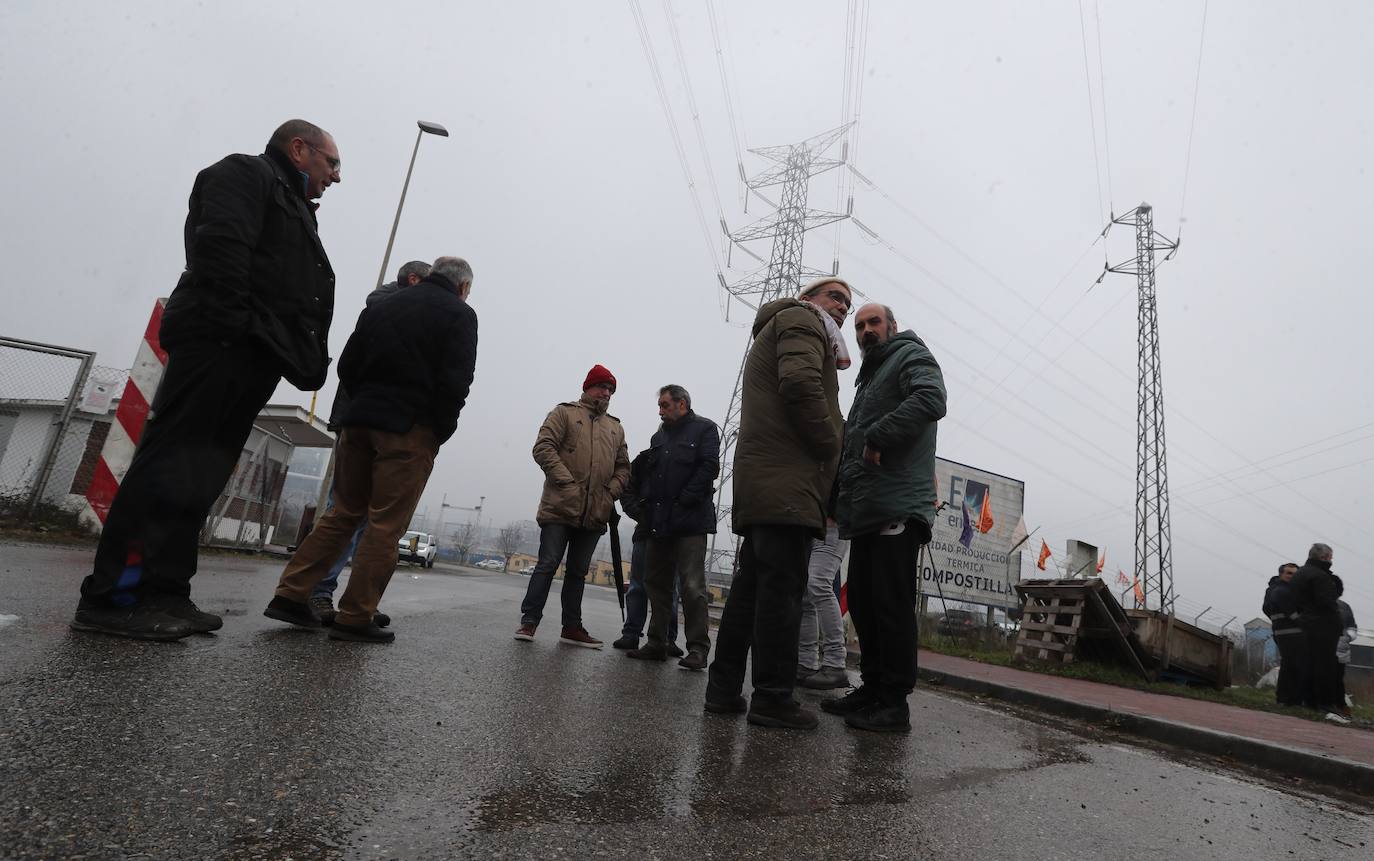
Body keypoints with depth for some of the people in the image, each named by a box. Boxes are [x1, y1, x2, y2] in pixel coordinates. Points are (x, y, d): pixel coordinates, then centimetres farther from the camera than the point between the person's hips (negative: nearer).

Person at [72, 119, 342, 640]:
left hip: (251, 360, 9)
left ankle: (164, 593, 6)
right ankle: (113, 597, -10)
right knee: (169, 464, -12)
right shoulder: (246, 174, 6)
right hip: (220, 344, -9)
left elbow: (293, 299, 22)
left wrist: (307, 363, 9)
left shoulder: (293, 209, 32)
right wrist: (228, 324, -21)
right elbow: (220, 248, -13)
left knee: (201, 477, 4)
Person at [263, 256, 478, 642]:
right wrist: (440, 431, -2)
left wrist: (366, 406, 17)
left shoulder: (381, 306, 16)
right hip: (411, 429, -6)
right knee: (386, 526, -2)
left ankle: (290, 596, 13)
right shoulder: (459, 314, -2)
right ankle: (355, 618, 1)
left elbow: (347, 367, 13)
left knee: (343, 513, 15)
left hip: (359, 421, 6)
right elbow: (455, 382, -12)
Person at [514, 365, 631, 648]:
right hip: (560, 506, -5)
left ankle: (572, 627, 17)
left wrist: (611, 492, 4)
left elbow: (623, 467, 22)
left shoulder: (616, 428, 19)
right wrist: (566, 481, -15)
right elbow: (543, 447, -7)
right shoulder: (565, 413, 4)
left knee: (578, 572, 10)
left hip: (595, 513, 5)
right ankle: (529, 621, 6)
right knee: (548, 565, -4)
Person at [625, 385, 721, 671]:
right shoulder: (659, 437, 22)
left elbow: (709, 467, -9)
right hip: (659, 521, 7)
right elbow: (648, 473, 19)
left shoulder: (704, 428, 2)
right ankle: (657, 643, 19)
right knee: (656, 583, 10)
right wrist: (646, 502, 2)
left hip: (690, 521, -7)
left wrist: (685, 499, -15)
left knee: (692, 586, -8)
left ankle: (698, 648, 0)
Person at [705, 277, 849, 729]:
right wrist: (831, 447, -8)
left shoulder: (775, 330, 36)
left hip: (760, 486, 10)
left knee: (751, 586, 8)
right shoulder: (801, 319, 4)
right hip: (788, 481, -10)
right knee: (783, 587, -10)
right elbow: (800, 384, -14)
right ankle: (772, 697, -7)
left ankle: (725, 688, 12)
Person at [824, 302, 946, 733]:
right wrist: (841, 493, 19)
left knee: (891, 604, -7)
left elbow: (931, 399, -21)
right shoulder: (869, 376, 29)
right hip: (867, 509, 9)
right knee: (863, 601, 11)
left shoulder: (911, 355, 1)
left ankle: (894, 702, 0)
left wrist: (878, 436, -19)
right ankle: (872, 688, 21)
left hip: (898, 507, -9)